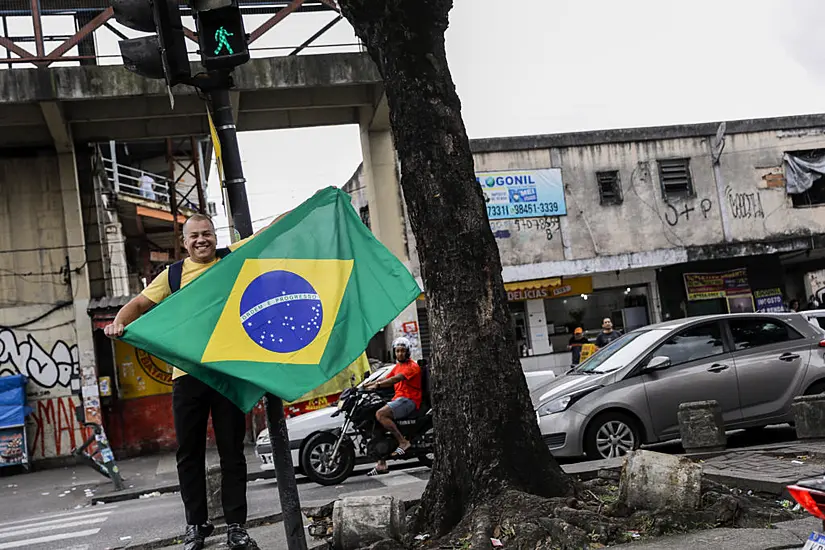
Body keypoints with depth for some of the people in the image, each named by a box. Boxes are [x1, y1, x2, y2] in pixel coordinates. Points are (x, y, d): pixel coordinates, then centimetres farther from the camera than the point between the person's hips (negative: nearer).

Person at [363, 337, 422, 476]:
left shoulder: (412, 366, -6)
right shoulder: (397, 366, 25)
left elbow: (396, 379, -20)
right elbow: (385, 379, 18)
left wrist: (377, 385, -30)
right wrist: (366, 385, 4)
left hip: (409, 400, -9)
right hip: (397, 399, 9)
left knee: (380, 414, -28)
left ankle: (403, 442, -23)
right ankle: (381, 464, 3)